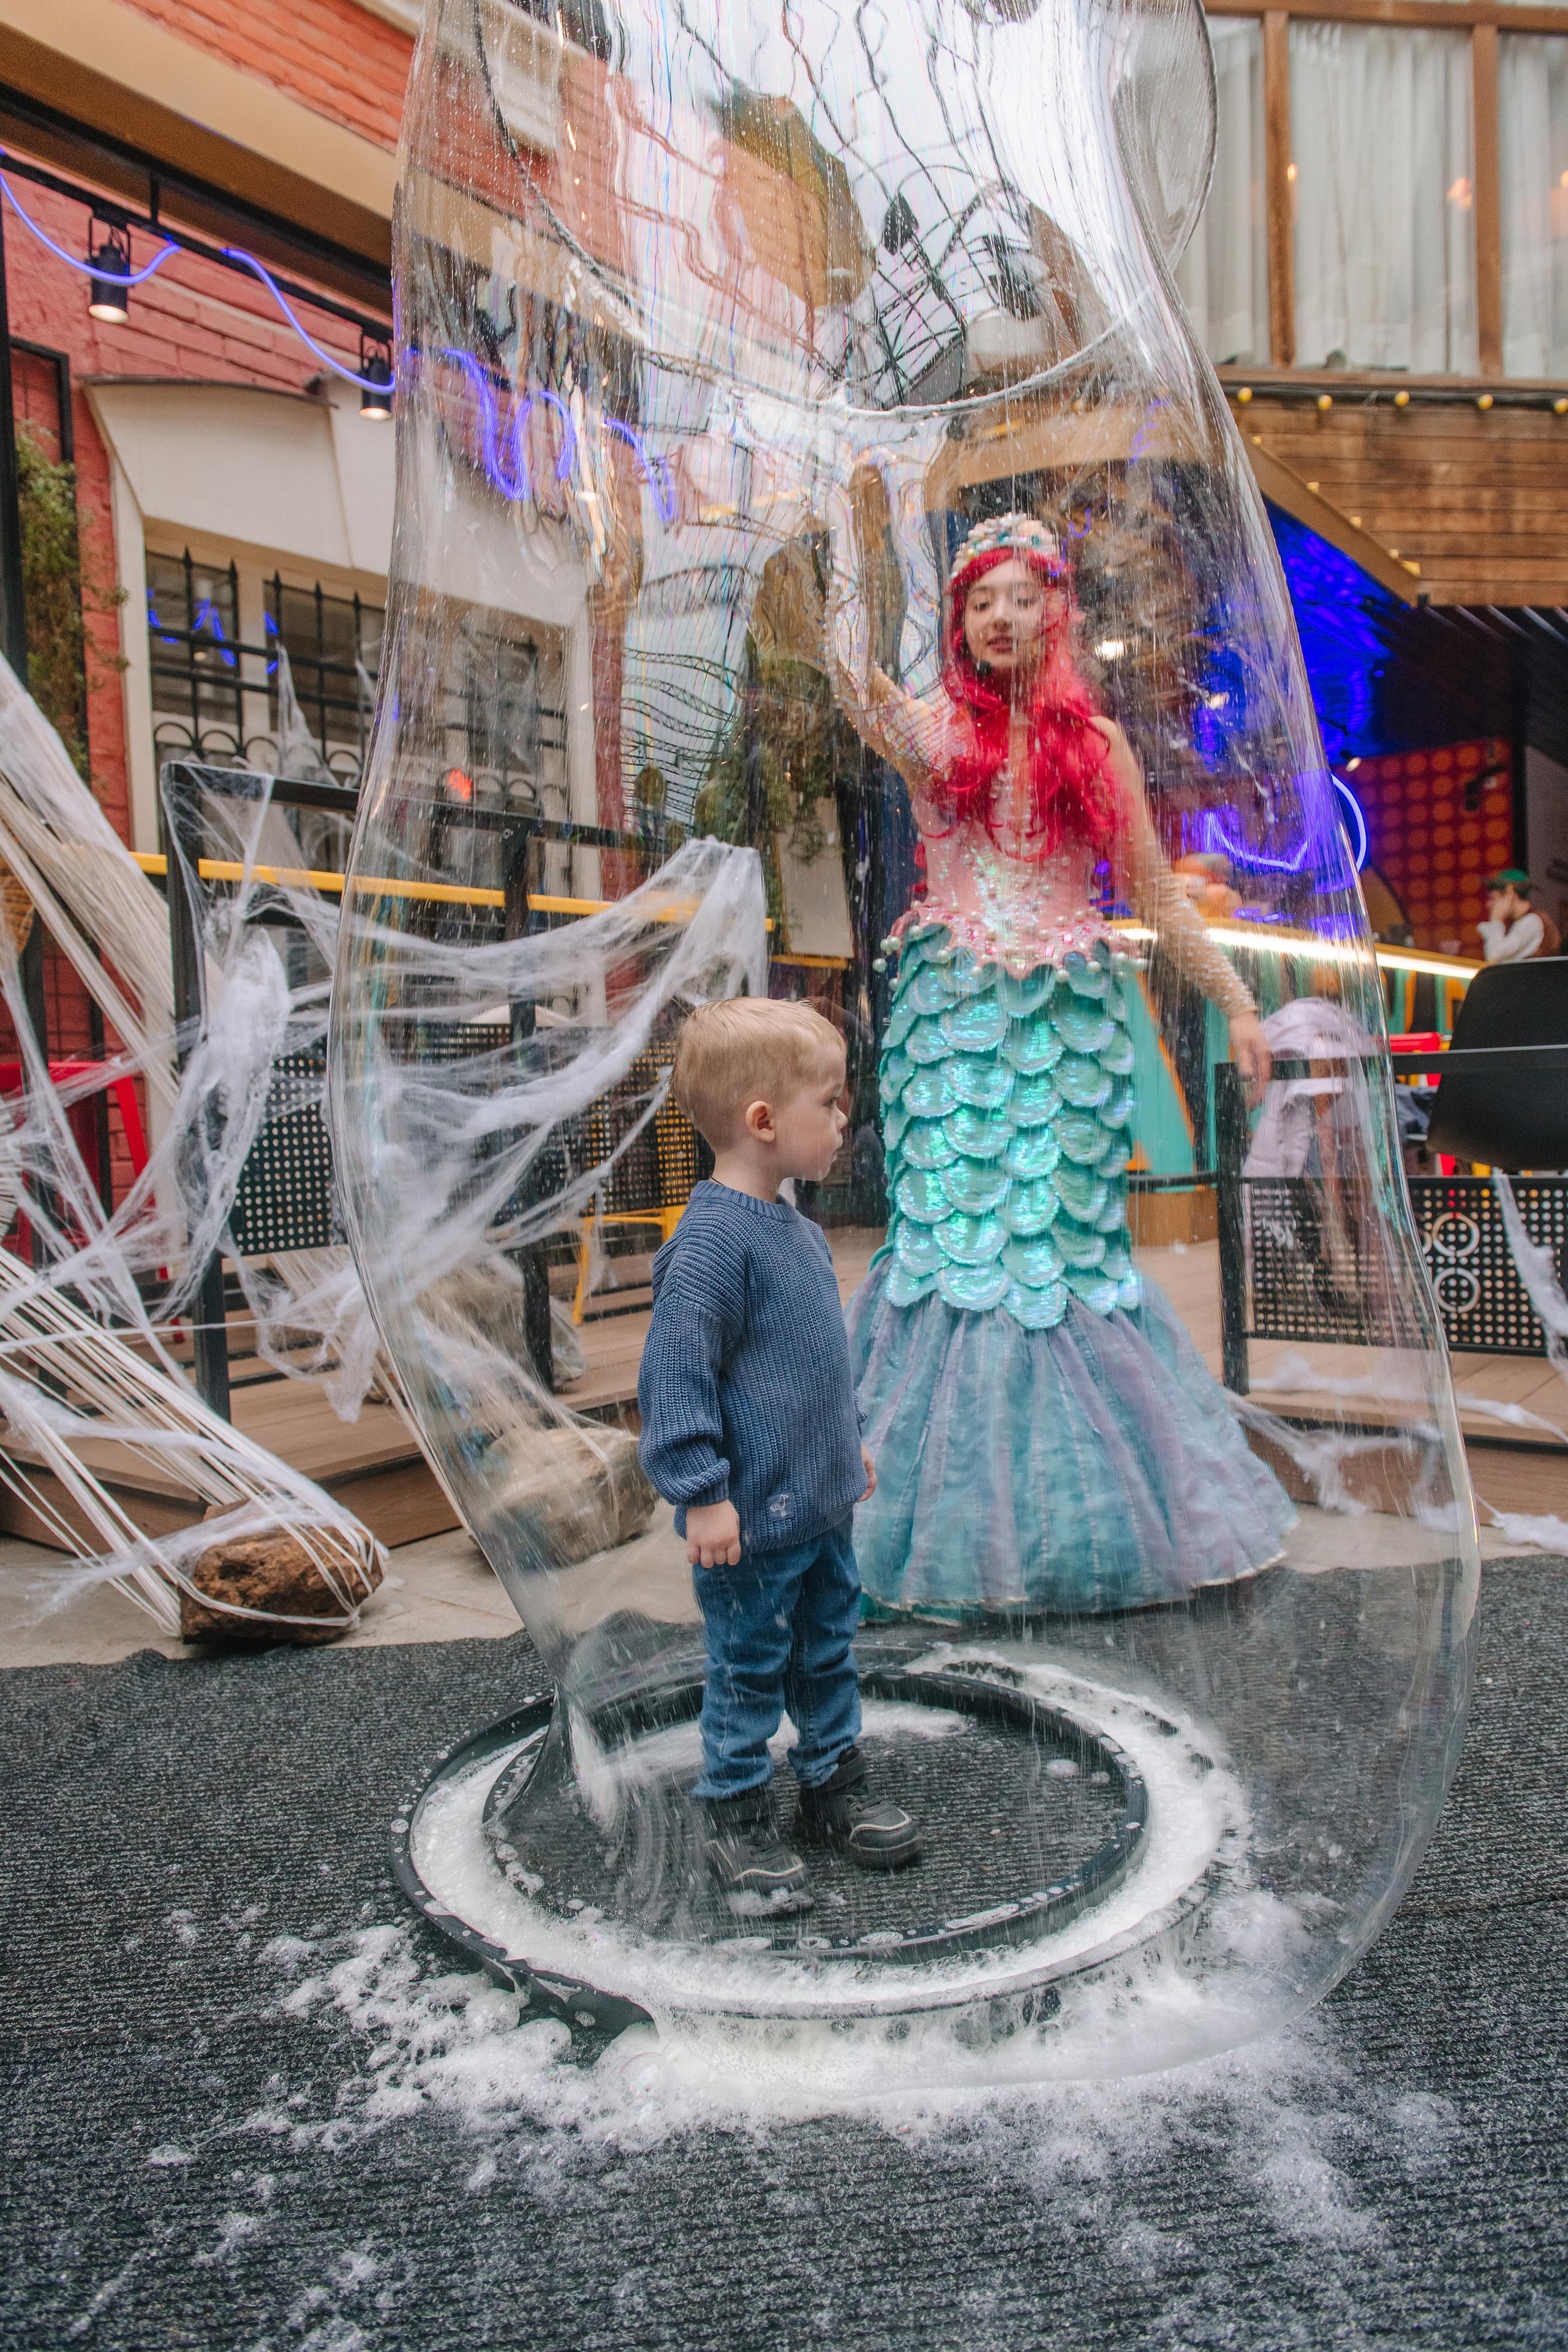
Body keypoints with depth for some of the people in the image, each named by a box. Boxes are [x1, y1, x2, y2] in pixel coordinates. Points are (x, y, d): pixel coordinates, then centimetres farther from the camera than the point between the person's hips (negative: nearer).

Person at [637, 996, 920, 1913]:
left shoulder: (799, 1230, 8)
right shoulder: (712, 1240, -22)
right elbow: (677, 1372, -23)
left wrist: (848, 1441, 25)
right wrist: (702, 1493, -23)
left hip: (822, 1505, 9)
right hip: (751, 1522, -9)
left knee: (830, 1652, 22)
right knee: (750, 1668, 8)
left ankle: (837, 1787, 39)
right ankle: (738, 1818, 27)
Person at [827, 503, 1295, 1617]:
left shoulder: (1099, 743, 11)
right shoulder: (932, 730, 7)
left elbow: (1158, 894, 13)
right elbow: (854, 673, -15)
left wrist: (1236, 1002, 11)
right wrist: (844, 520, -10)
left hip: (1069, 1022, 1)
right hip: (959, 1016, -1)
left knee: (1064, 1236, 2)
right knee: (960, 1229, -3)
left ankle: (1073, 1512, 17)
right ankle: (965, 1516, 11)